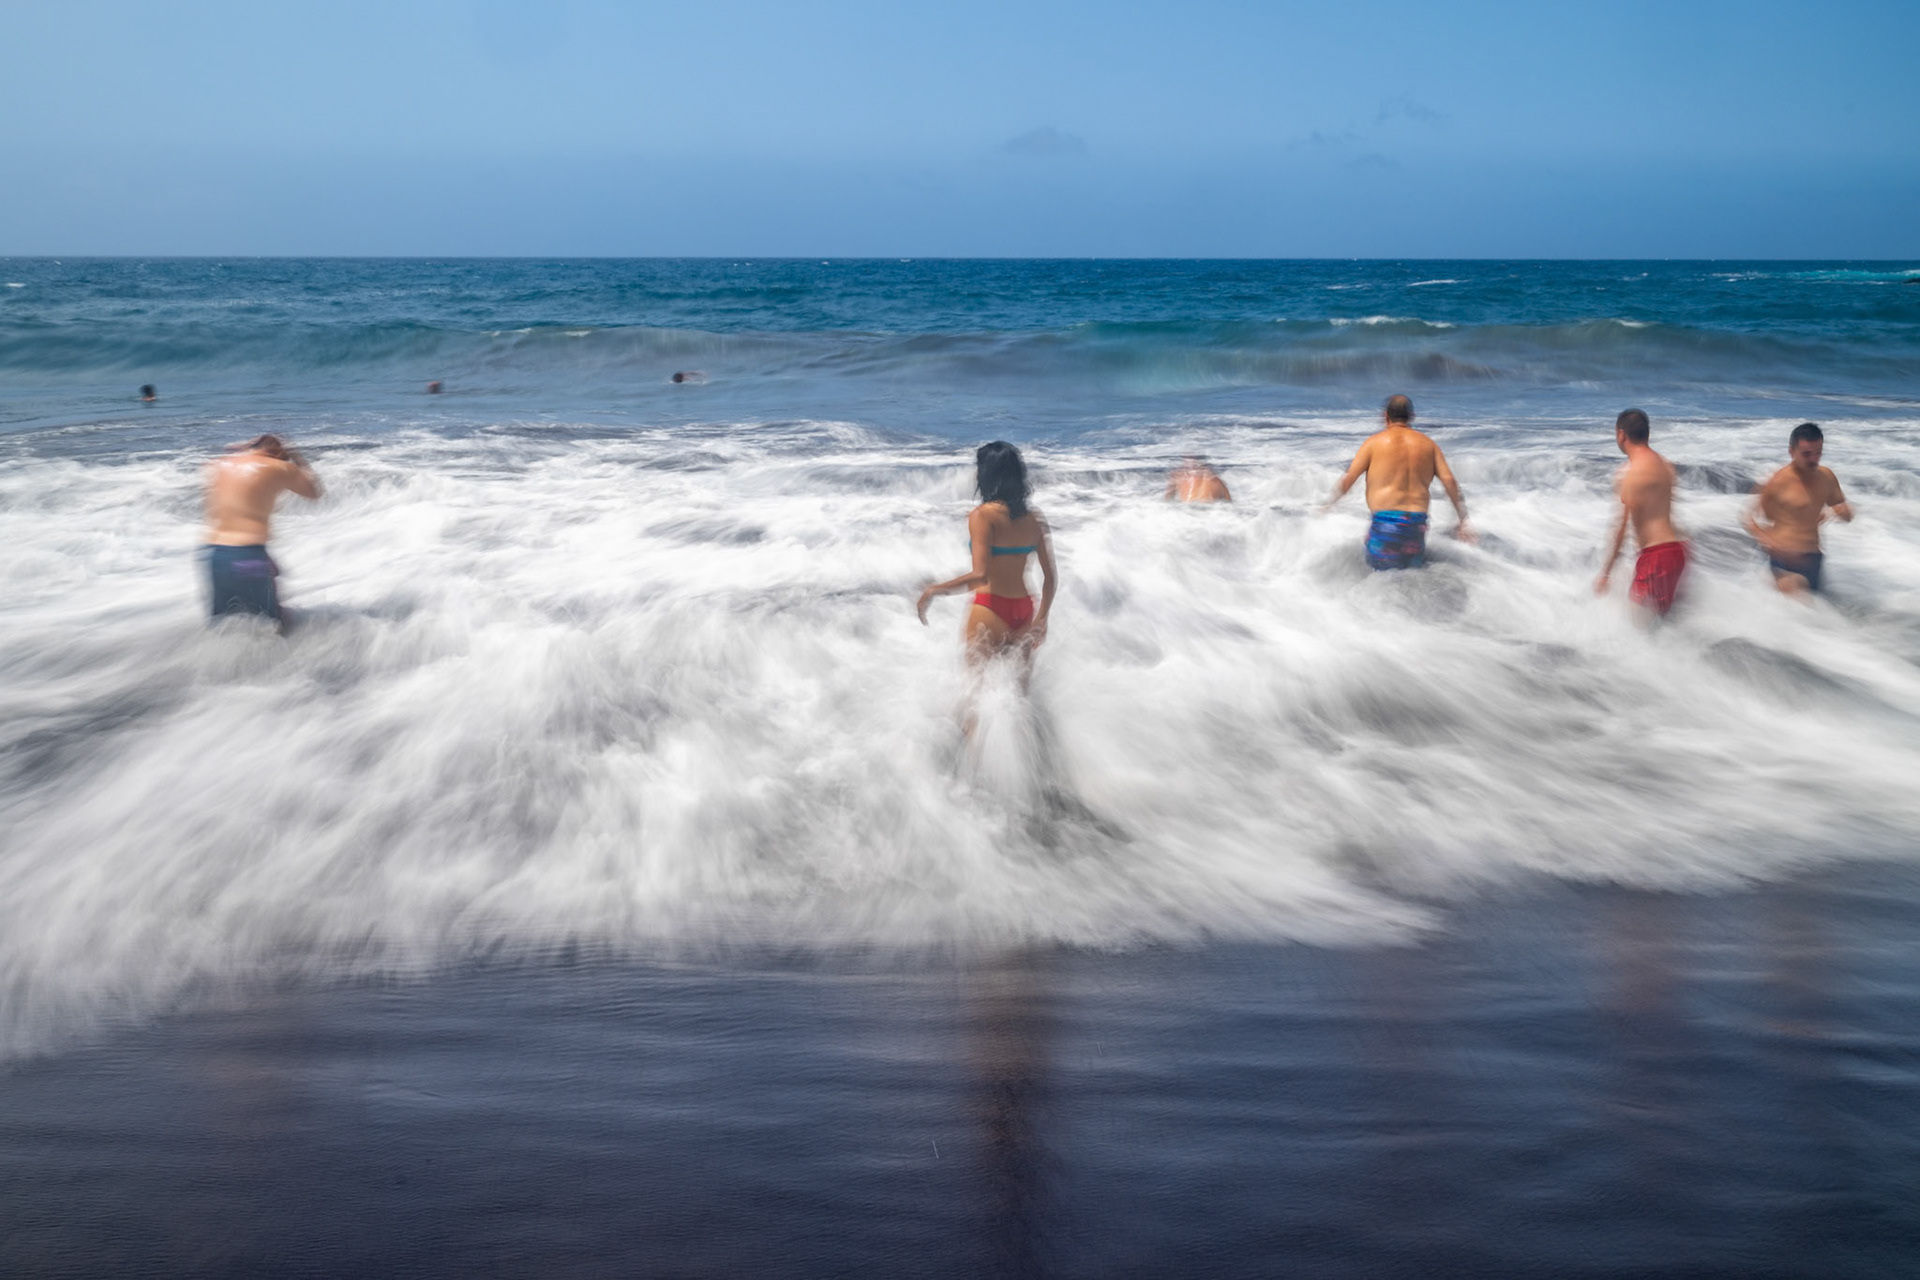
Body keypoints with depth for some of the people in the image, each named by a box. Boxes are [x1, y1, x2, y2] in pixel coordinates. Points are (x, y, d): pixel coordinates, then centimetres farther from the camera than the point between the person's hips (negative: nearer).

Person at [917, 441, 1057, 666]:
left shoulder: (983, 515, -11)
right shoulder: (1033, 519, 6)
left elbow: (980, 575, -21)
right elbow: (1051, 578, 7)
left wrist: (932, 591, -13)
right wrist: (1041, 618, 18)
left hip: (990, 610, -6)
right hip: (1024, 613, 6)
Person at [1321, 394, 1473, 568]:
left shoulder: (1375, 441, 3)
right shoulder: (1428, 444, 13)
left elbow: (1348, 478, 1)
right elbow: (1449, 480, 6)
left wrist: (1328, 505, 16)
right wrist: (1463, 521, 10)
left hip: (1385, 520, -3)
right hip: (1417, 524, 3)